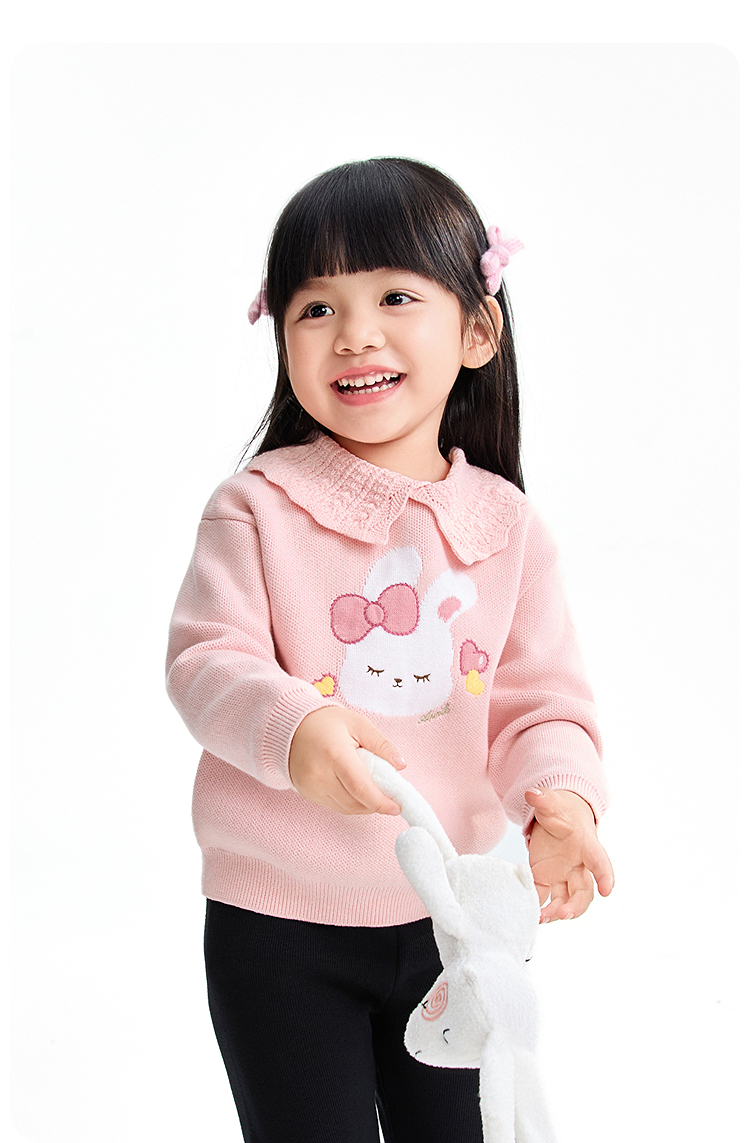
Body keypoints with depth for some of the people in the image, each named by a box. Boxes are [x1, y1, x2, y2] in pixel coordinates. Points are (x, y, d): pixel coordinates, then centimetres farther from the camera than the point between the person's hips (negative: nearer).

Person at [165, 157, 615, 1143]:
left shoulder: (506, 525, -1)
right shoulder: (259, 507, -9)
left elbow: (543, 696, -1)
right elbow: (207, 661, -15)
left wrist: (561, 796, -22)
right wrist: (291, 728, -36)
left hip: (456, 914, 3)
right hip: (278, 923, -3)